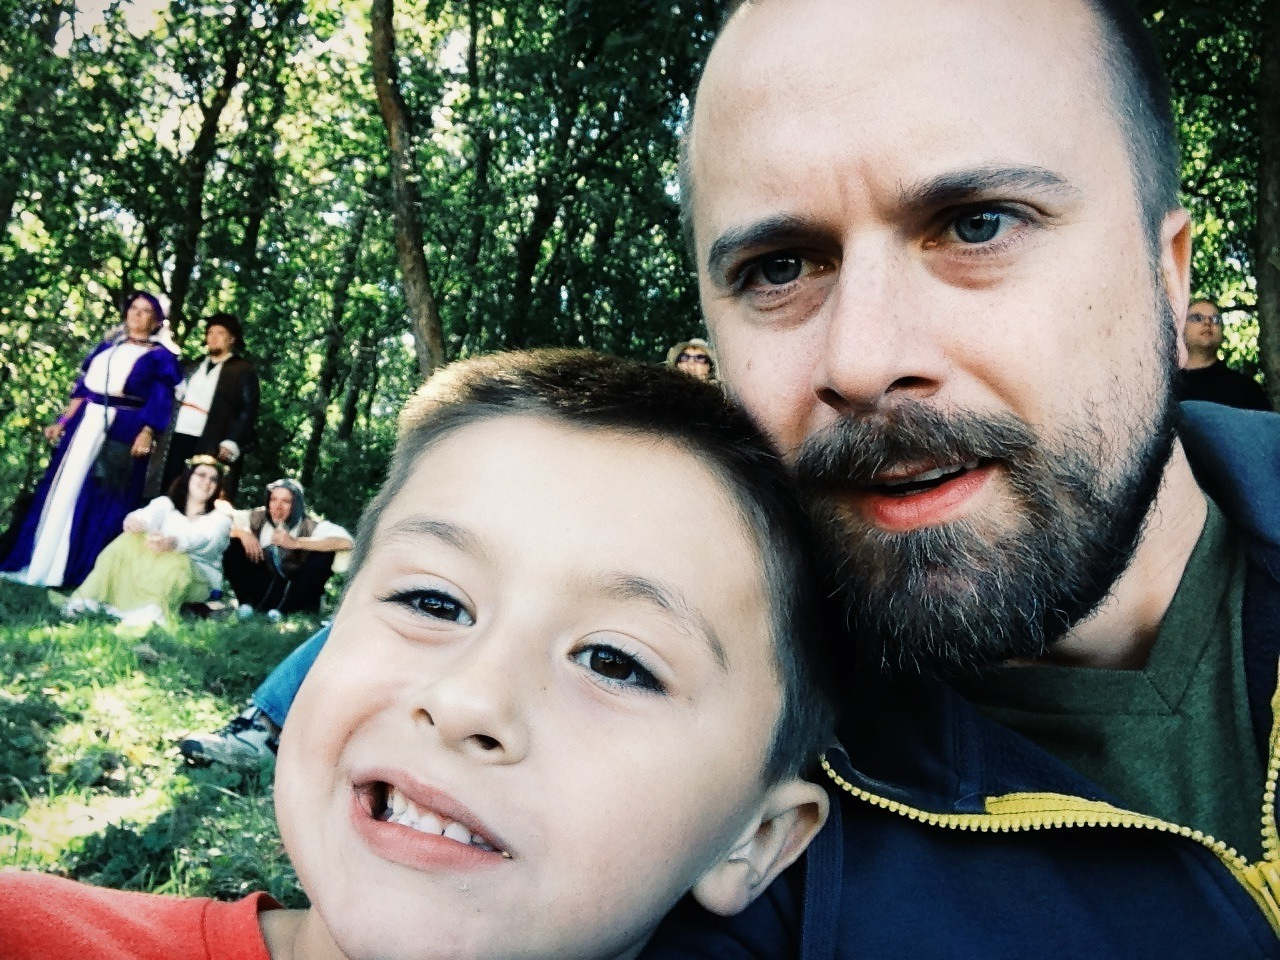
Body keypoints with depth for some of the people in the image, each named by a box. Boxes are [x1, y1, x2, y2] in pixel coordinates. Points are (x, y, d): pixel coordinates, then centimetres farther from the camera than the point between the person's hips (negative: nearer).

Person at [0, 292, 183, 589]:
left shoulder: (159, 357, 2)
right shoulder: (106, 348, 17)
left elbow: (160, 402, -7)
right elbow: (83, 389, 18)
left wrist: (146, 434, -20)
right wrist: (63, 422, 12)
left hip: (123, 431, -5)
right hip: (87, 423, 5)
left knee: (102, 499, -5)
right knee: (61, 490, 5)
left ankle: (76, 569, 1)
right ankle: (38, 561, 12)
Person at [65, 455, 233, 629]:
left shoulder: (221, 516, 4)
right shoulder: (165, 503, 12)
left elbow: (205, 541, -20)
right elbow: (148, 515, -13)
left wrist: (173, 542, -44)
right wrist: (135, 520, -40)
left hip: (199, 580, -2)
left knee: (175, 563, -35)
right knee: (131, 540, -24)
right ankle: (92, 598, -35)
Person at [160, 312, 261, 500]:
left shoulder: (243, 370, 3)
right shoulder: (195, 367, 24)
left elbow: (248, 410, -6)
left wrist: (232, 443, -17)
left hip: (212, 446, -6)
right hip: (179, 439, 6)